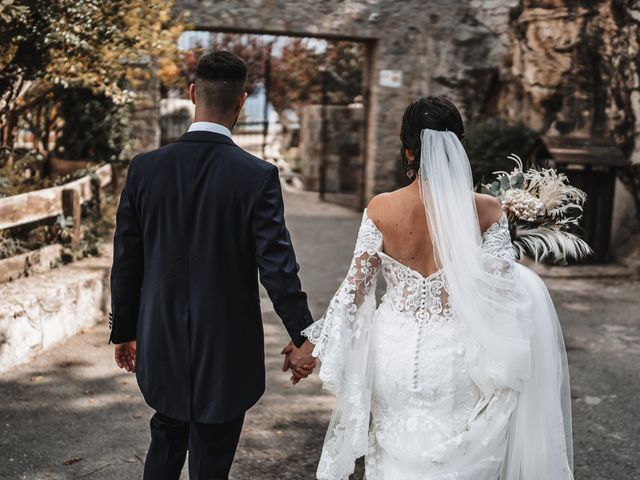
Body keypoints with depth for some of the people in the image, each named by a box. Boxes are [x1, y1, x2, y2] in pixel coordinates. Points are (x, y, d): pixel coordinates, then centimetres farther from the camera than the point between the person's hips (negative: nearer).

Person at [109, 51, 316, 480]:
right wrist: (303, 337, -5)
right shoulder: (257, 176, -16)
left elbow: (126, 262, 0)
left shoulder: (145, 168, -6)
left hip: (162, 344, 3)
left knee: (166, 441, 26)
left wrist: (124, 331, 12)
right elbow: (278, 267, -17)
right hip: (226, 349, -3)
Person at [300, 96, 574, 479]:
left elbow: (355, 289, -5)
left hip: (395, 353, 1)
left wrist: (317, 345, 5)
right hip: (454, 359, -1)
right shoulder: (486, 210, -10)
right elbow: (501, 295, -9)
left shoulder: (380, 209, -8)